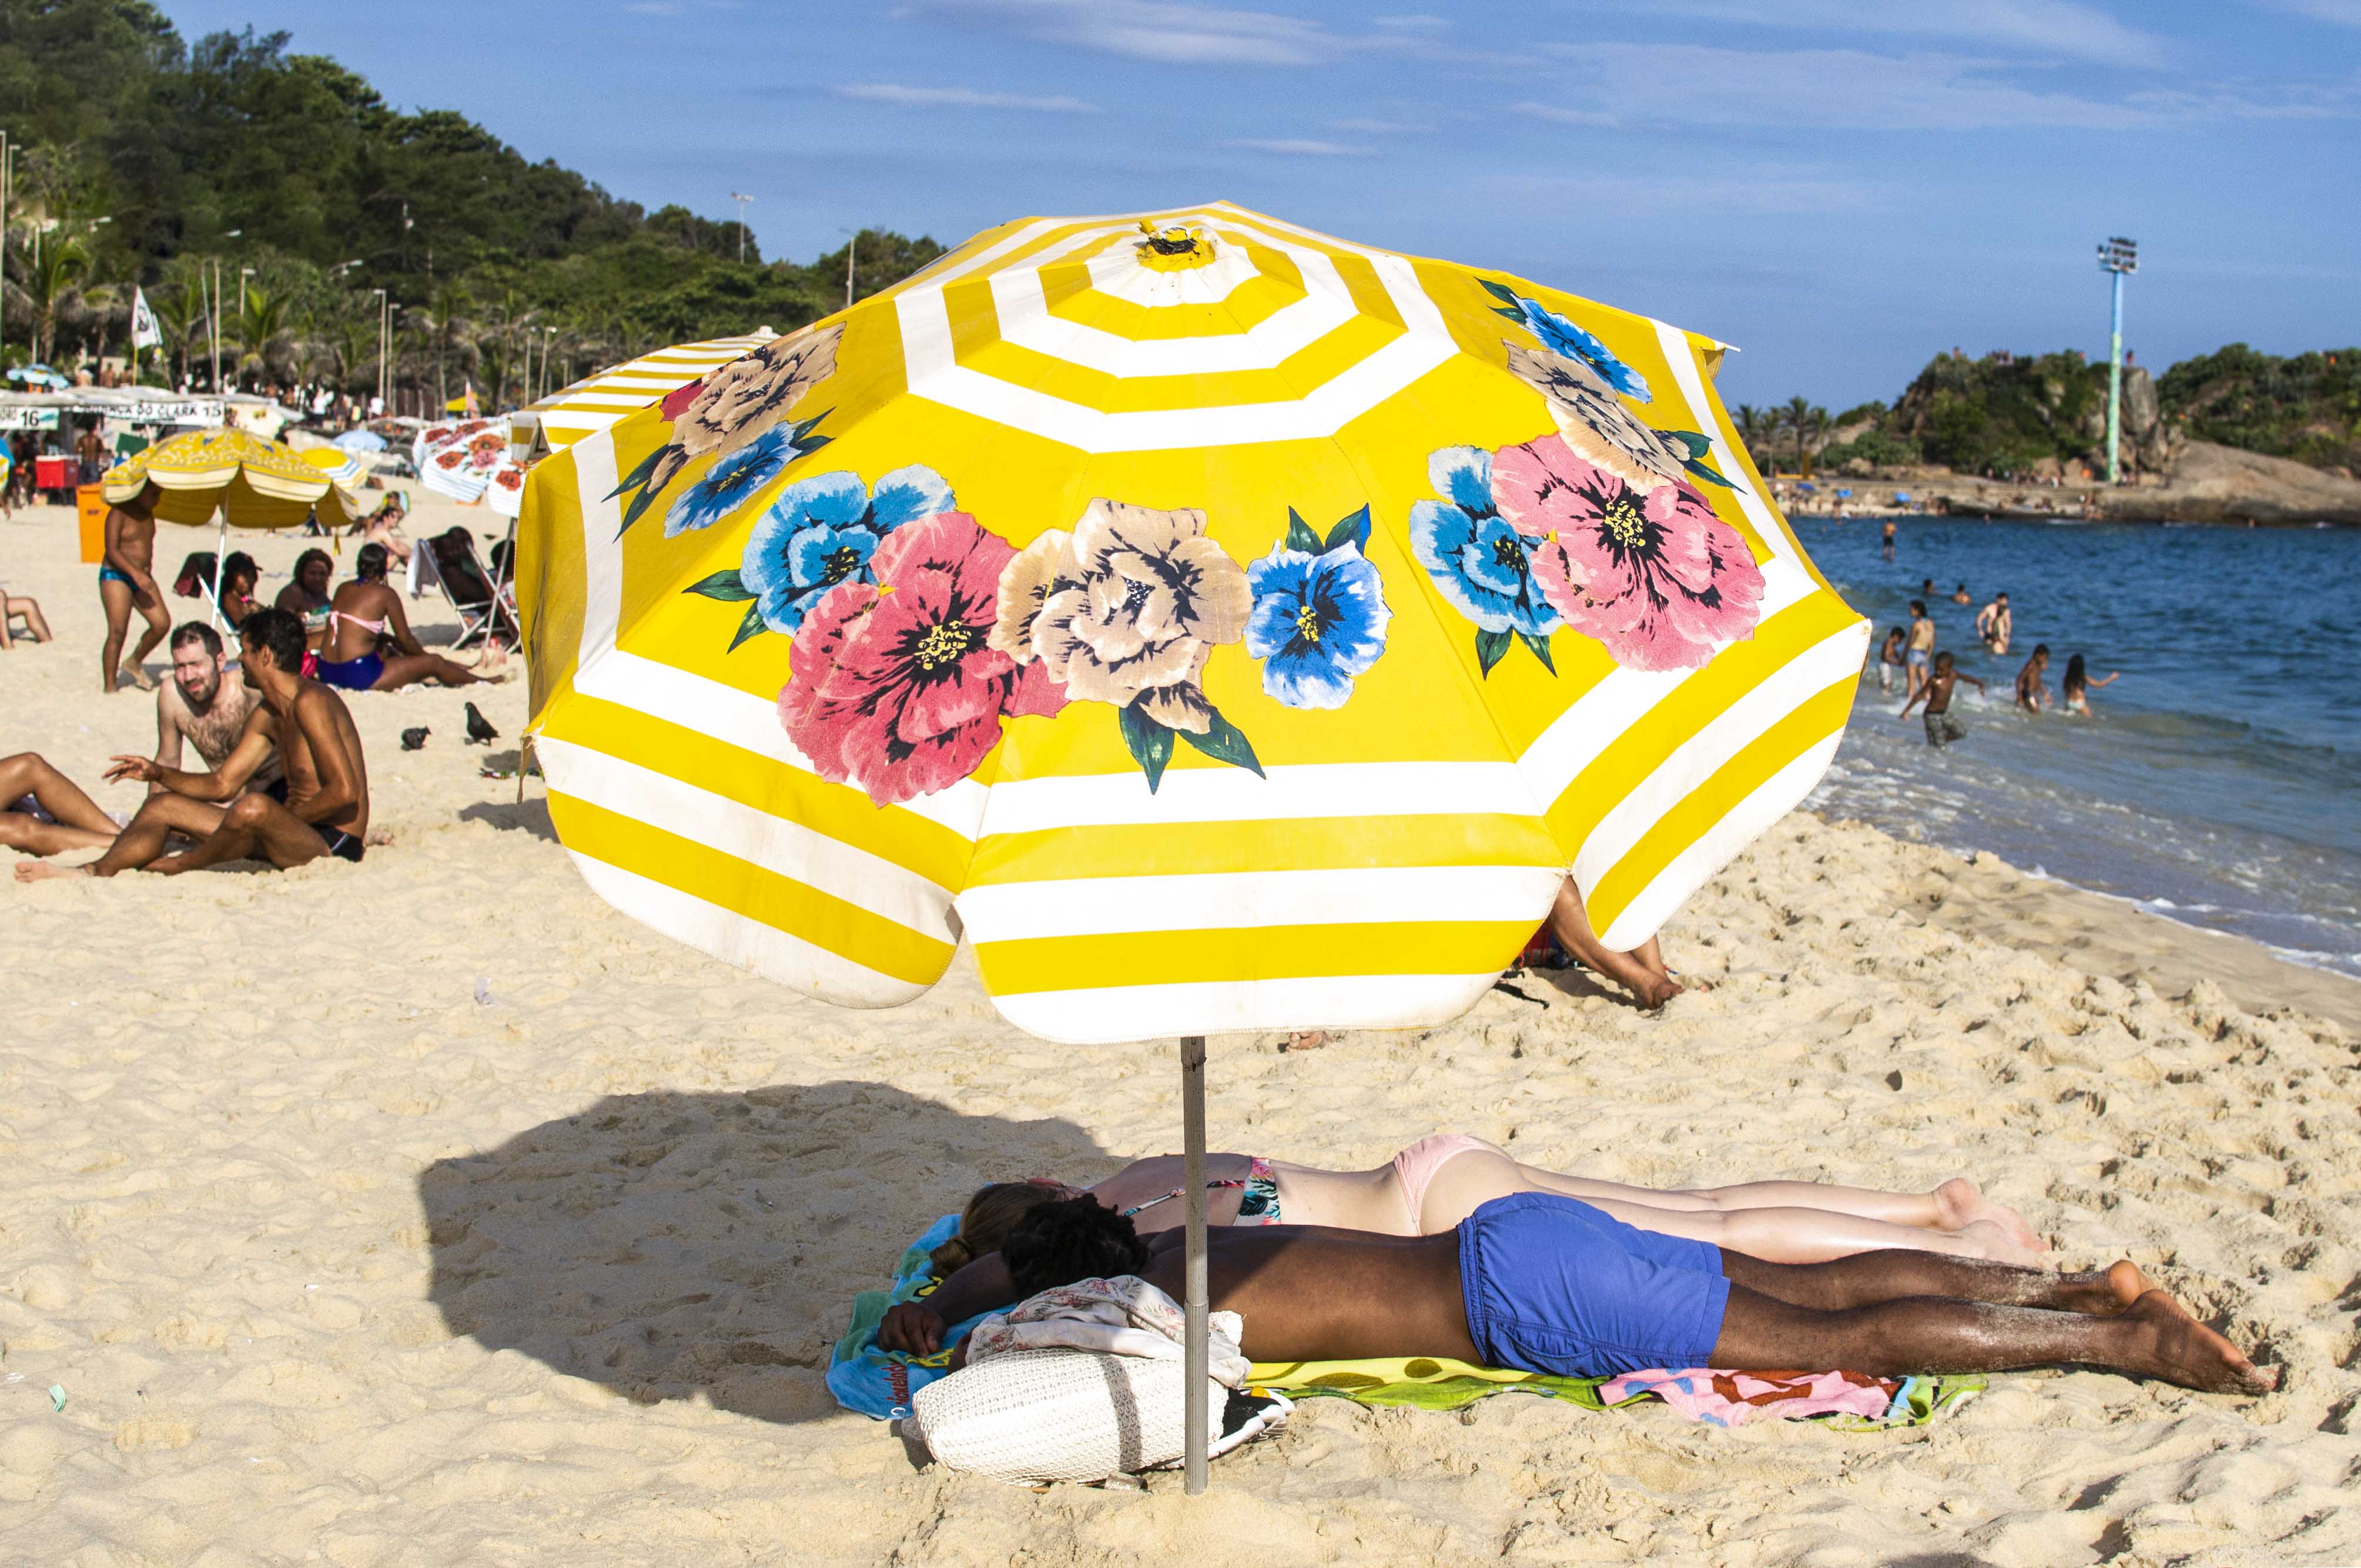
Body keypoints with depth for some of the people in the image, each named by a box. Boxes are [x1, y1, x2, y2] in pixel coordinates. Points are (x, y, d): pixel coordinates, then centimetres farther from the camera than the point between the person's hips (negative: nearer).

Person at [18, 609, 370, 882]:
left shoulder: (310, 701, -18)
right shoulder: (266, 715, 14)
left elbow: (345, 792, -25)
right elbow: (223, 784, 19)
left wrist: (285, 820, -14)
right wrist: (158, 773, 5)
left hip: (330, 845, -10)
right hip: (294, 833, 11)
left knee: (254, 807, -38)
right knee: (163, 806, 12)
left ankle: (174, 867, -11)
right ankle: (94, 873, -4)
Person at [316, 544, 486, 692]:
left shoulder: (343, 590, 11)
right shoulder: (386, 594, -7)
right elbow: (405, 639, -1)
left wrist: (389, 638, 34)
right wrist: (425, 656, 19)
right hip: (359, 675, -8)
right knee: (435, 663, 4)